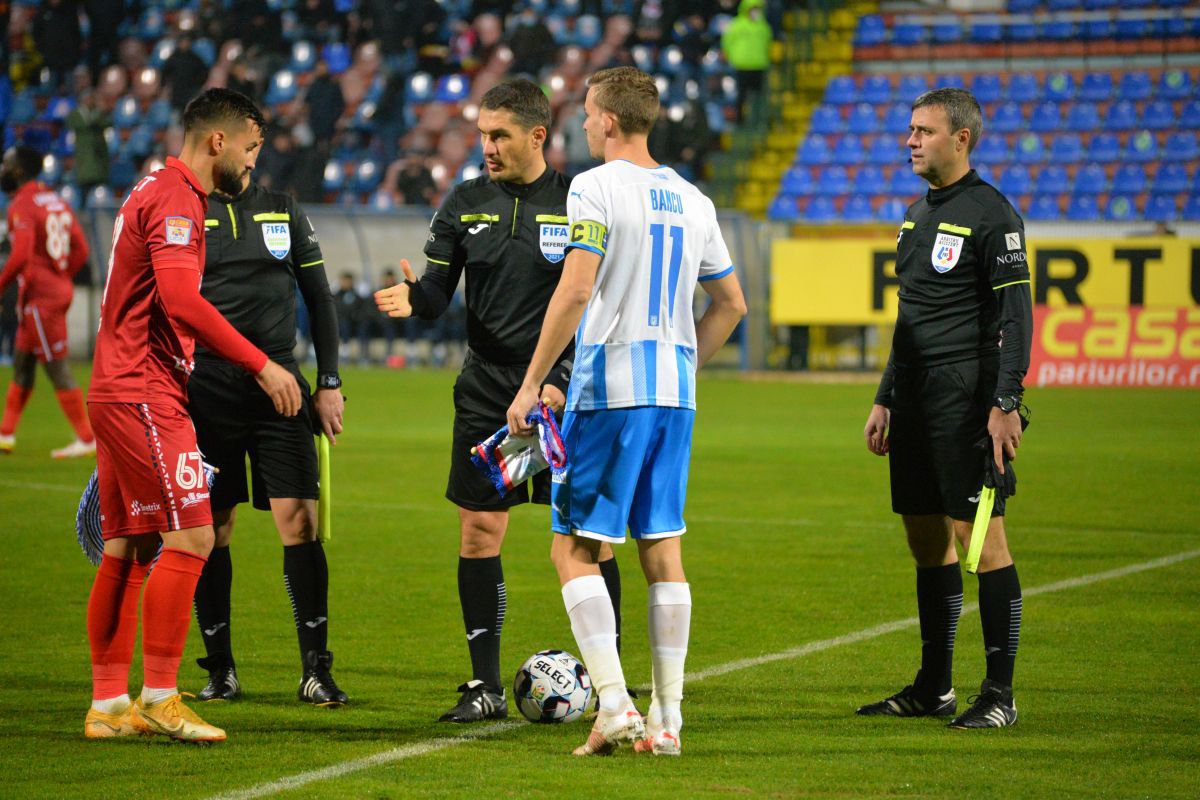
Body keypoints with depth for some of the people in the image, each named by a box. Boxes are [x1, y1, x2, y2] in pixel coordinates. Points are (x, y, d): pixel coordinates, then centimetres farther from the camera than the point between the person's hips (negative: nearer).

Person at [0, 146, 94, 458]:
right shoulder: (57, 201, 13)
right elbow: (81, 250, 13)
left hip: (39, 293, -9)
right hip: (61, 288, 9)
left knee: (56, 366, -5)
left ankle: (86, 438, -4)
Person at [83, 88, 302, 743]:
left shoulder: (157, 192, 20)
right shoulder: (175, 199, -12)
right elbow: (181, 302, -24)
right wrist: (262, 365, -22)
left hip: (119, 392, 11)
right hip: (144, 394, -11)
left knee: (127, 548, 10)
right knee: (190, 537, -11)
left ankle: (109, 703, 13)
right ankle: (159, 697, -9)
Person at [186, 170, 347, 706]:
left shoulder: (285, 213, 11)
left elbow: (319, 301, 14)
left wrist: (329, 385, 8)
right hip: (205, 386, -1)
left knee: (299, 520, -8)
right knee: (212, 529, 2)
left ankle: (316, 669, -3)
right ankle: (220, 669, 13)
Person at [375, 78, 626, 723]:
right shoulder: (465, 204, 7)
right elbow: (438, 292, 6)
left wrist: (561, 382, -15)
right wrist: (413, 298, -18)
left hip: (565, 388, -3)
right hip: (486, 391, 3)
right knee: (478, 531, 0)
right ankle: (485, 687, 7)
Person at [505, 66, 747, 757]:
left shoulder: (596, 189, -8)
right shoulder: (692, 200, 13)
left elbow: (575, 292, -17)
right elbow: (732, 305, 19)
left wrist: (532, 384, -12)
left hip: (609, 389, -6)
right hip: (675, 393, 6)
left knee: (576, 548, 0)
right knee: (663, 550, 8)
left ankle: (615, 706, -11)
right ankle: (667, 720, 8)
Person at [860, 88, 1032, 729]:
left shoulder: (990, 214, -8)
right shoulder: (918, 213, 17)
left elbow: (1016, 316, -13)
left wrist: (1006, 404, -19)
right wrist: (884, 398, 21)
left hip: (967, 403, -9)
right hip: (915, 402, 9)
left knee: (980, 534, -8)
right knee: (926, 538, 11)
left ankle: (999, 694, -5)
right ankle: (934, 688, 18)